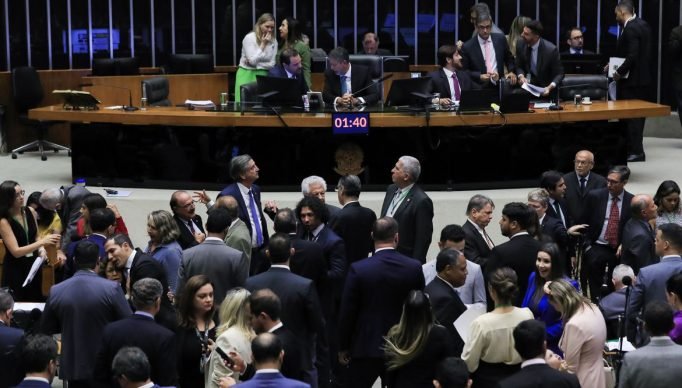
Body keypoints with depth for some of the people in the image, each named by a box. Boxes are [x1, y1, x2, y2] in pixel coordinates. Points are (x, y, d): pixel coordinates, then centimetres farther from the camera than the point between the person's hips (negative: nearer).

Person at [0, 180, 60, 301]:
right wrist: (42, 242, -31)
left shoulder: (29, 212, -2)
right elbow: (16, 251, -23)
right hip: (15, 270, -5)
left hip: (33, 265, 5)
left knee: (37, 301, 12)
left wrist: (41, 249, -9)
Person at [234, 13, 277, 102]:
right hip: (247, 75, -3)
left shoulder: (273, 41, 4)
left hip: (263, 75, 3)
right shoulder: (249, 38, -9)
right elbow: (253, 61, -15)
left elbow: (272, 64, 2)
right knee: (244, 103, -9)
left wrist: (257, 64, -10)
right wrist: (263, 44, -13)